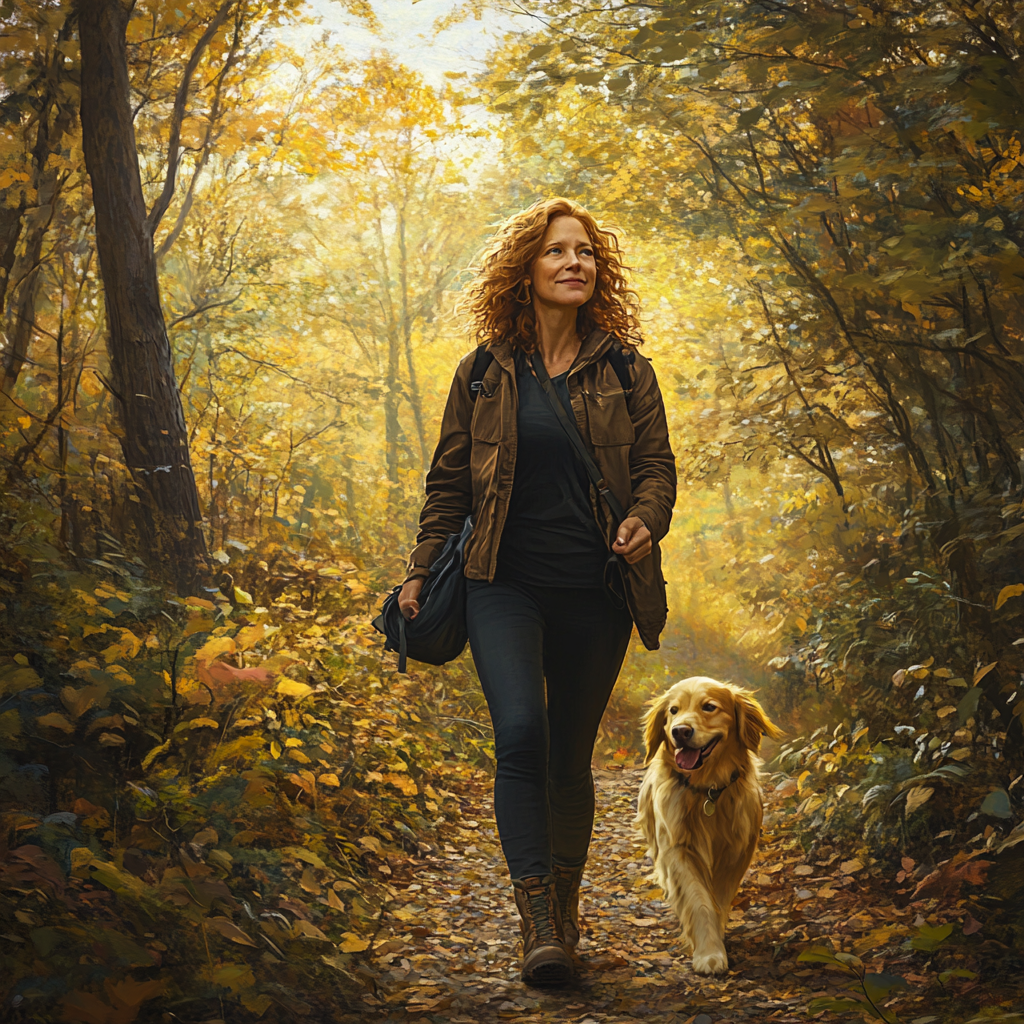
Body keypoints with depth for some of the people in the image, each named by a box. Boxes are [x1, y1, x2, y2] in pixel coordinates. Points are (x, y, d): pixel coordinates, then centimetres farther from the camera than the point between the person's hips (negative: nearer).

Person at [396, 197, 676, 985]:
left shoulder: (625, 372, 5)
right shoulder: (486, 372, 6)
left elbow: (656, 466, 5)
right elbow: (450, 480, 12)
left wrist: (645, 521, -16)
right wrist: (421, 570, 9)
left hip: (596, 592, 1)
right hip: (505, 583, -1)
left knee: (571, 753, 9)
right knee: (520, 732, -20)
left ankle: (566, 903, 28)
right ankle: (537, 920, -16)